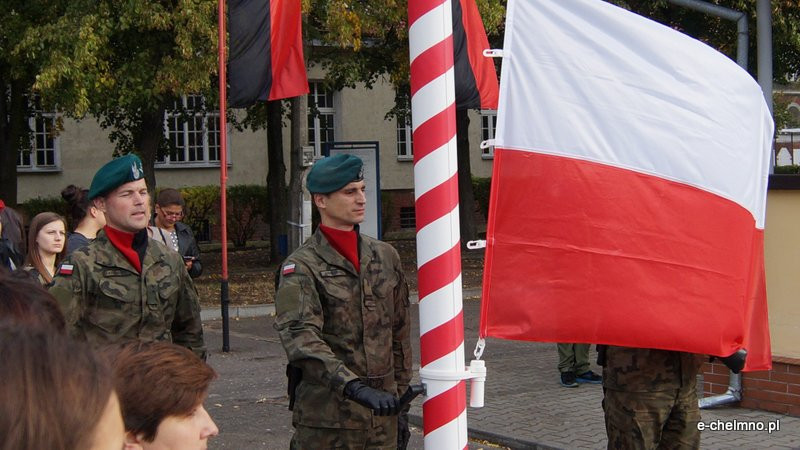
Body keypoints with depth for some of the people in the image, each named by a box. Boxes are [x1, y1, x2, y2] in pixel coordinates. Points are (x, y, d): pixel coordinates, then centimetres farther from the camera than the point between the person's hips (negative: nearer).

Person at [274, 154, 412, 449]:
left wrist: (400, 400, 15)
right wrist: (355, 387, -34)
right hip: (327, 422, -5)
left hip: (383, 416, 5)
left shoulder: (385, 256, 10)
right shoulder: (300, 267, -8)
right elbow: (301, 338, -23)